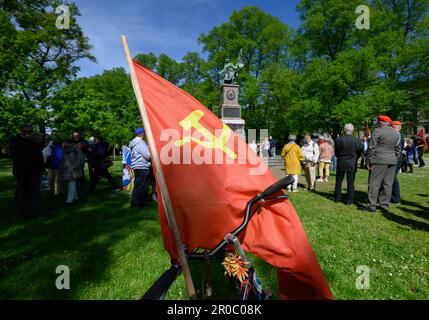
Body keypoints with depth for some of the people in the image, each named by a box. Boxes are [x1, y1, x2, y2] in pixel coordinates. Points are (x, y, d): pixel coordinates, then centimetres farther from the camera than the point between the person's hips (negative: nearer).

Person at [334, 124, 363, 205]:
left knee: (338, 182, 12)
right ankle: (350, 200, 9)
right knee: (350, 182, 6)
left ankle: (337, 198, 18)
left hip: (341, 163, 0)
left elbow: (336, 152, -1)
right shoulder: (356, 140, -10)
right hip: (352, 164, 0)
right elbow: (361, 150, 2)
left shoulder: (338, 140, -10)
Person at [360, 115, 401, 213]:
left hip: (379, 161, -6)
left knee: (374, 183, -3)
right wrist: (395, 161, 20)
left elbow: (371, 148, -9)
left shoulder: (377, 131, -7)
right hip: (392, 161, 7)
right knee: (388, 184, 10)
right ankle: (385, 205, 15)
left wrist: (370, 161, -5)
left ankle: (372, 205, -1)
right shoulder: (397, 133, 14)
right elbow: (398, 149, 15)